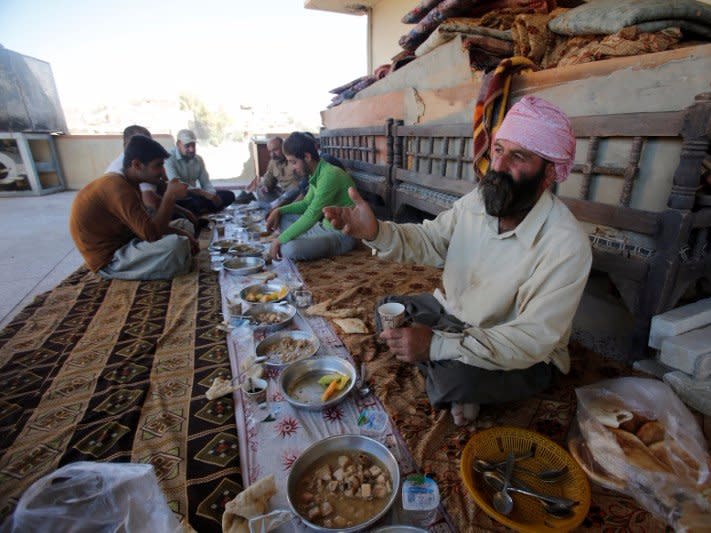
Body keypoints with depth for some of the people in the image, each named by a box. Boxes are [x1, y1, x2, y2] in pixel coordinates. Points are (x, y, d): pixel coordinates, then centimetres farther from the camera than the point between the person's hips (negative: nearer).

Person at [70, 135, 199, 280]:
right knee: (176, 245, -29)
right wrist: (170, 196, -23)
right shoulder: (117, 187, -25)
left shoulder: (127, 183, 6)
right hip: (110, 260, -10)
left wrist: (181, 233, -4)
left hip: (121, 245, 10)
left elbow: (147, 225, 9)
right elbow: (152, 234, -31)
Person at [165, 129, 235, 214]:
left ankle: (200, 212, -19)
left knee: (229, 195, -6)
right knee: (198, 201, -40)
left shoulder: (198, 159, 8)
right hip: (177, 197, -7)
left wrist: (213, 195, -16)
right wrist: (204, 193, -32)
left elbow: (206, 183, 7)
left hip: (194, 195, 7)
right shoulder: (169, 159, -14)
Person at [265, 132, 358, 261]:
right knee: (283, 216, 13)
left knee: (289, 249, -30)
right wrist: (279, 211, 7)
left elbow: (312, 215, -27)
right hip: (325, 226, 9)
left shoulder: (330, 175, -23)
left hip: (341, 236, -9)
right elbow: (306, 204, 22)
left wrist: (280, 240, -21)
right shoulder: (316, 174, 7)